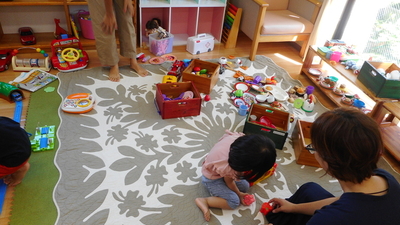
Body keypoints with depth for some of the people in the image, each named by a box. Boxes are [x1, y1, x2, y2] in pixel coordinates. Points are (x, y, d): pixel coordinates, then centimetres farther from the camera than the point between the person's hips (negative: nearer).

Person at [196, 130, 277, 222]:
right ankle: (203, 201, -4)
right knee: (234, 202, -12)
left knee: (245, 187, 7)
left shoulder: (240, 137, -31)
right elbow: (229, 182, -20)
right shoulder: (228, 168, -45)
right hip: (212, 178, -8)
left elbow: (227, 132, -5)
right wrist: (239, 194, 1)